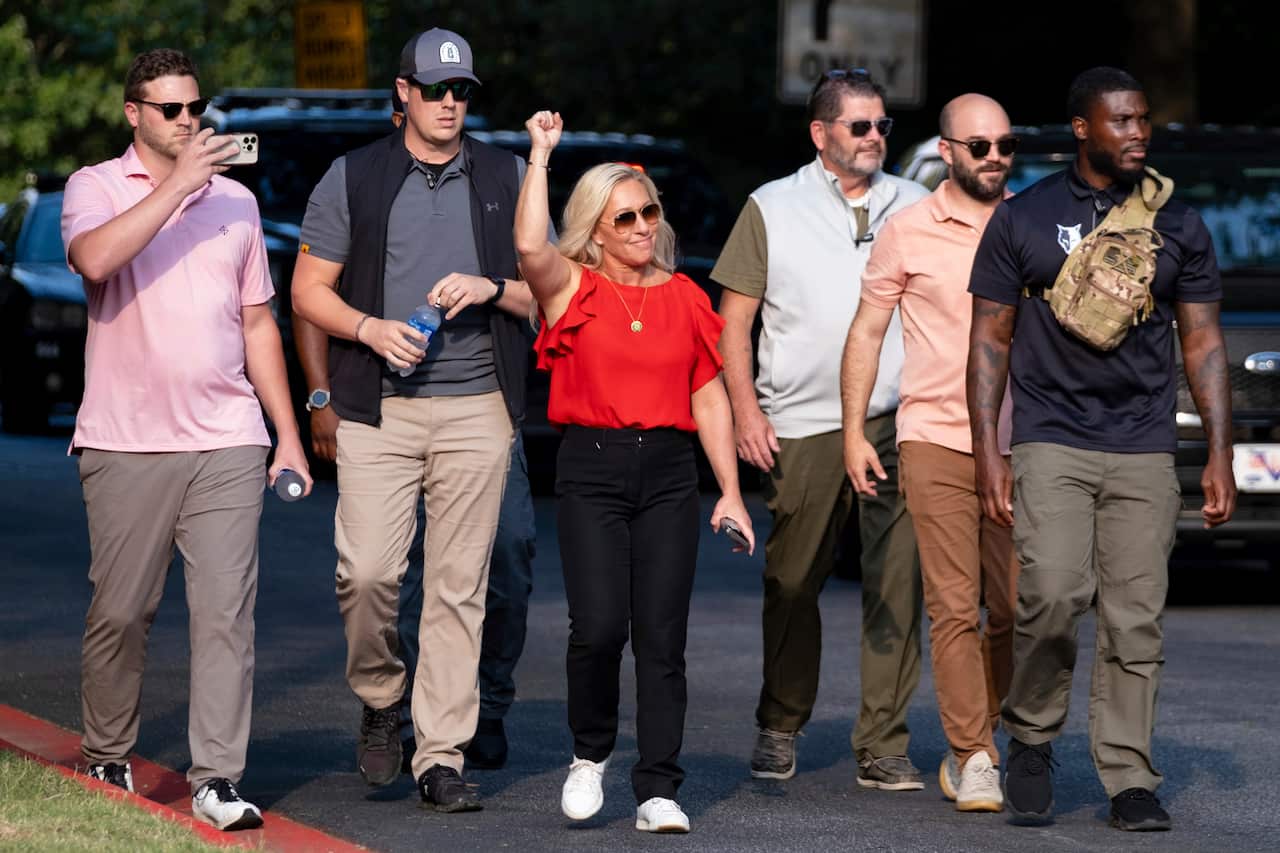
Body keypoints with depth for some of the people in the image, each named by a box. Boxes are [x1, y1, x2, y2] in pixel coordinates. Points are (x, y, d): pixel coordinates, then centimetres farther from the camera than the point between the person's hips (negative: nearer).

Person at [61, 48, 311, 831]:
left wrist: (289, 435, 15)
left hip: (227, 444, 3)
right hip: (126, 443, -3)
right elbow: (96, 259, -20)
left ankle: (218, 780, -6)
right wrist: (177, 184, -18)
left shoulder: (235, 200, 16)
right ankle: (107, 764, 20)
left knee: (227, 612, -6)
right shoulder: (97, 188, 3)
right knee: (119, 613, 2)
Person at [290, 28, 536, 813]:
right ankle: (380, 700, 16)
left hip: (477, 409, 1)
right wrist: (371, 328, -10)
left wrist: (492, 289, -8)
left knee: (460, 586, -2)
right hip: (379, 409, -1)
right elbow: (309, 288, 7)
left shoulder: (507, 179, 11)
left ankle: (442, 756, 3)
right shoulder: (353, 178, 7)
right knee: (366, 571, -12)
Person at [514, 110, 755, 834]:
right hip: (592, 469, -3)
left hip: (670, 473, 3)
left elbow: (709, 397, 14)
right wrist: (540, 155, -11)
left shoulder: (685, 299, 13)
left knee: (662, 637, -1)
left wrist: (731, 492, 9)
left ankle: (659, 791, 3)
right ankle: (591, 755, 11)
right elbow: (529, 244, -18)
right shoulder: (573, 290, 4)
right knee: (599, 627, -14)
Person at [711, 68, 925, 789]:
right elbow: (734, 321, 7)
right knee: (793, 584, 5)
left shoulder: (917, 208, 12)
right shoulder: (773, 208, 7)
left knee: (898, 584, -4)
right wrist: (745, 409, -4)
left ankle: (884, 746, 1)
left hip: (898, 424, 1)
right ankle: (781, 729, 21)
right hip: (802, 428, -1)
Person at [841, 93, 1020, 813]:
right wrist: (854, 432, 1)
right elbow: (868, 332, 7)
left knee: (1018, 609, 4)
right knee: (954, 608, -6)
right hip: (937, 444, -3)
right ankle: (974, 761, -2)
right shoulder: (909, 232, 1)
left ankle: (973, 736, 23)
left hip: (1018, 449, 3)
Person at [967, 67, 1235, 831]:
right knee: (1055, 596, -17)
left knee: (1137, 619, -1)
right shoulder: (1024, 220, 4)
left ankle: (1130, 781, 6)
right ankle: (1032, 738, 5)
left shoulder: (1178, 227, 9)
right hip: (1052, 443, -2)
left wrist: (1221, 456, 3)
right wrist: (988, 452, -2)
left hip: (1144, 450, 2)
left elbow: (1204, 344, 11)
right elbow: (990, 339, 6)